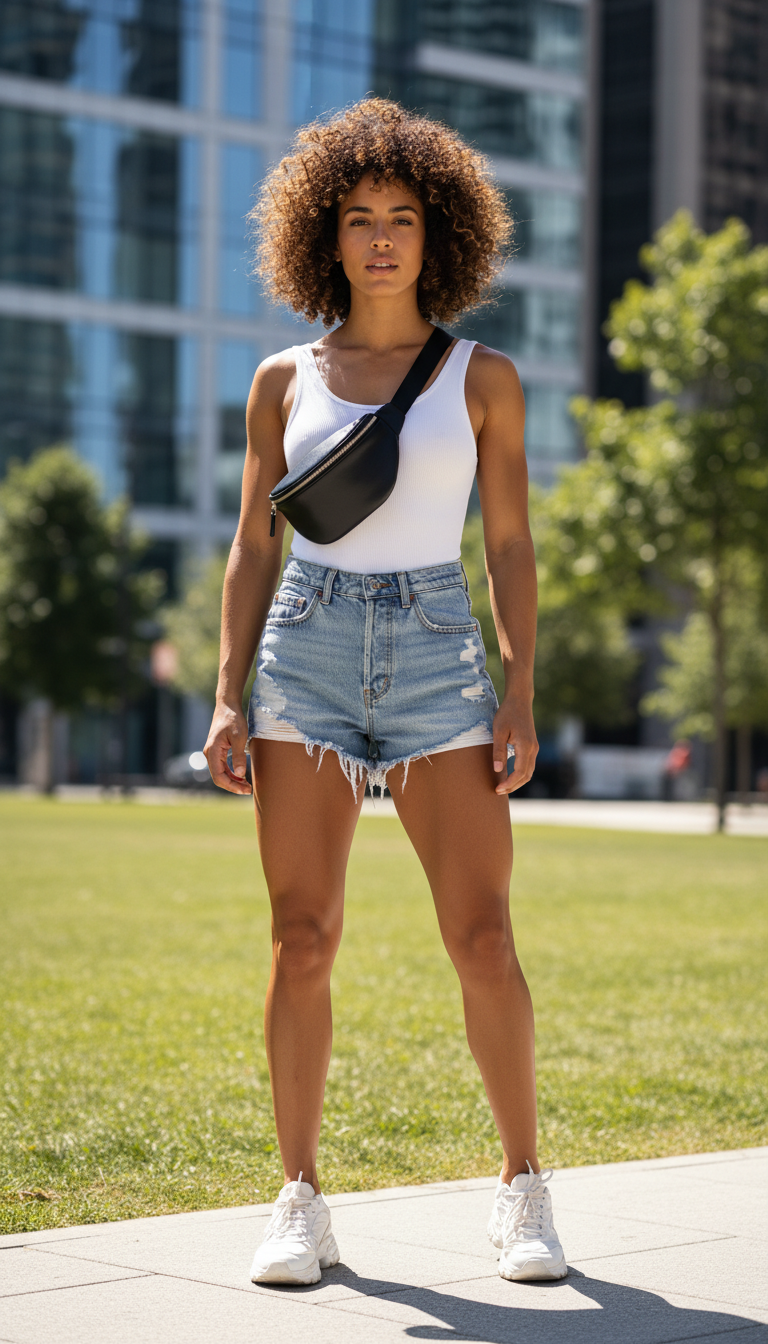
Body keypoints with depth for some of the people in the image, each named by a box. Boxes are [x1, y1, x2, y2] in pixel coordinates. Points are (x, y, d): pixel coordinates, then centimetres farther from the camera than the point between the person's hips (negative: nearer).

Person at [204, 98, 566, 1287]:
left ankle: (523, 1191, 9)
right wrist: (228, 699, -1)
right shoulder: (285, 382, 9)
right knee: (303, 940, -4)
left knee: (485, 942, -6)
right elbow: (252, 551, 9)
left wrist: (522, 698, -5)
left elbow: (510, 548, 5)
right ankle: (301, 1203, 6)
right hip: (307, 659, 1)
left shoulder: (482, 377, 7)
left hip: (436, 664, -1)